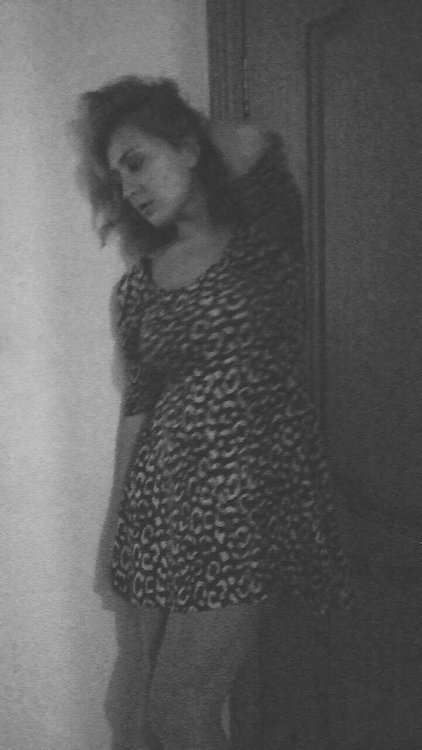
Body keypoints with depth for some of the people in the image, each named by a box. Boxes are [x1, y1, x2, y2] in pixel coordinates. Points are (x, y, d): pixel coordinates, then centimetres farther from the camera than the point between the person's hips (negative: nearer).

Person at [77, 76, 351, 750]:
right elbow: (138, 404, 11)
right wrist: (130, 521, 9)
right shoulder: (139, 284, 10)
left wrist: (171, 116, 7)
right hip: (163, 498, 5)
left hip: (245, 491, -4)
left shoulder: (266, 242, -1)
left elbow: (250, 144, -15)